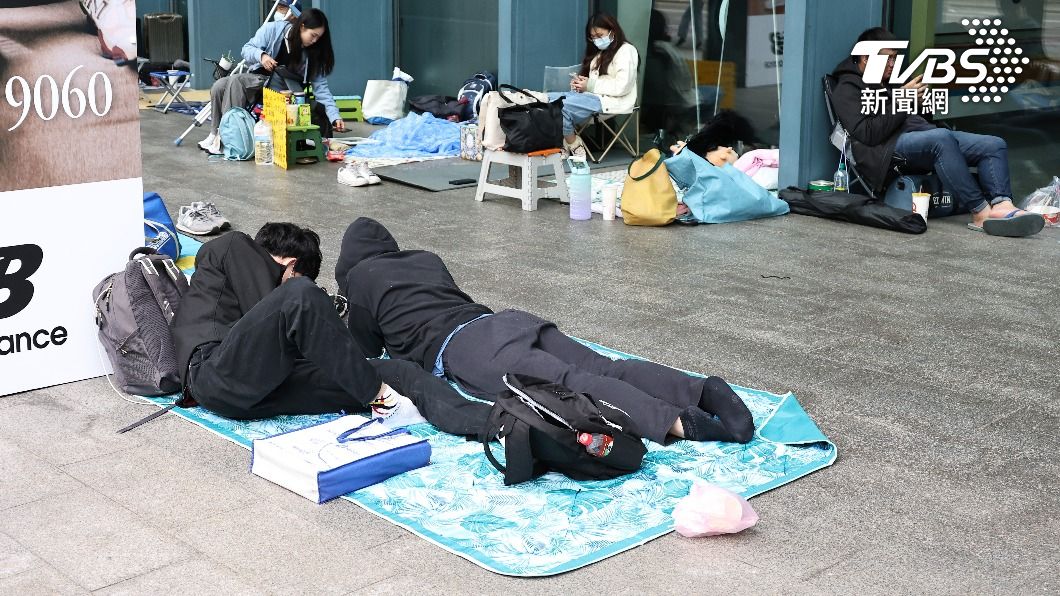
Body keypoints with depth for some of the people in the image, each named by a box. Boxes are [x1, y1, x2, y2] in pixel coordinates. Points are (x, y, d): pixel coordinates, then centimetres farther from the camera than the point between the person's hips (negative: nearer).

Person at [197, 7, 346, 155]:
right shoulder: (273, 29, -10)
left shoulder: (314, 53, -9)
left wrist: (335, 117, -18)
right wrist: (261, 55, -28)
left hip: (283, 89, -3)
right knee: (219, 86, -22)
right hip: (258, 78, 3)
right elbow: (247, 49, -5)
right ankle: (215, 135, -9)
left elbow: (321, 87, -9)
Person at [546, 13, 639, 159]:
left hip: (612, 101, -9)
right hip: (592, 95, 9)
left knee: (560, 105, -27)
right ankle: (563, 143, -19)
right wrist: (580, 83, 1)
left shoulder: (626, 51, -5)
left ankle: (574, 145, -11)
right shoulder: (599, 52, 23)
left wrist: (590, 85, -15)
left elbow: (622, 86, -16)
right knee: (549, 99, -11)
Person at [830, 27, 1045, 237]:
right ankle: (980, 212, -39)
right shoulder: (848, 89, 4)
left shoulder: (887, 81, 31)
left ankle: (1001, 204, -35)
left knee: (995, 145, -9)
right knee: (942, 138, -39)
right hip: (891, 146, -9)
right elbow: (868, 133, -12)